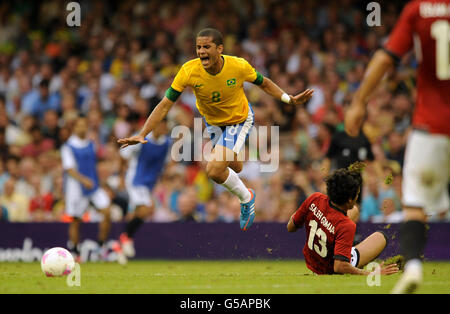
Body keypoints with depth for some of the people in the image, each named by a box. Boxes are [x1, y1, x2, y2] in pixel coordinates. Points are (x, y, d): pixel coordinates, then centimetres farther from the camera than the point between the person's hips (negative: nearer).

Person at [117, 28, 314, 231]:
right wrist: (142, 134, -31)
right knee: (234, 167, 22)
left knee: (214, 171, -20)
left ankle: (246, 198, 8)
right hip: (212, 121, 3)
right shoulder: (189, 71, -29)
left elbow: (263, 83, -8)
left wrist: (289, 99, -18)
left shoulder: (239, 66, -31)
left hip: (239, 120, -3)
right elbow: (165, 105, -24)